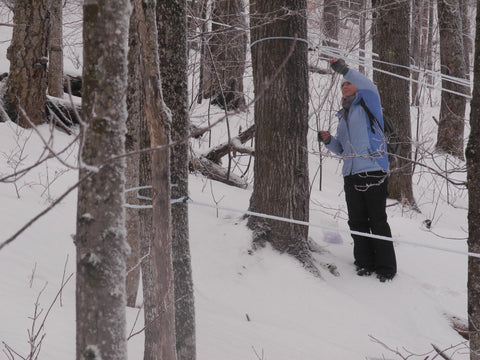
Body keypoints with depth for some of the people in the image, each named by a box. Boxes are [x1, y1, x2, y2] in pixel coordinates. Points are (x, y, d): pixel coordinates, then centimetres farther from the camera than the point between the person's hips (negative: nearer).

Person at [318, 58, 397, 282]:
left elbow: (370, 89, -18)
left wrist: (346, 71, -22)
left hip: (373, 172, -7)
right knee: (357, 222, 5)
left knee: (377, 222, -6)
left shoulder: (367, 106, 5)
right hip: (351, 175, 7)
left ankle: (386, 268, -1)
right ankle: (365, 263, 14)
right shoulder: (343, 117, 25)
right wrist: (329, 141, 8)